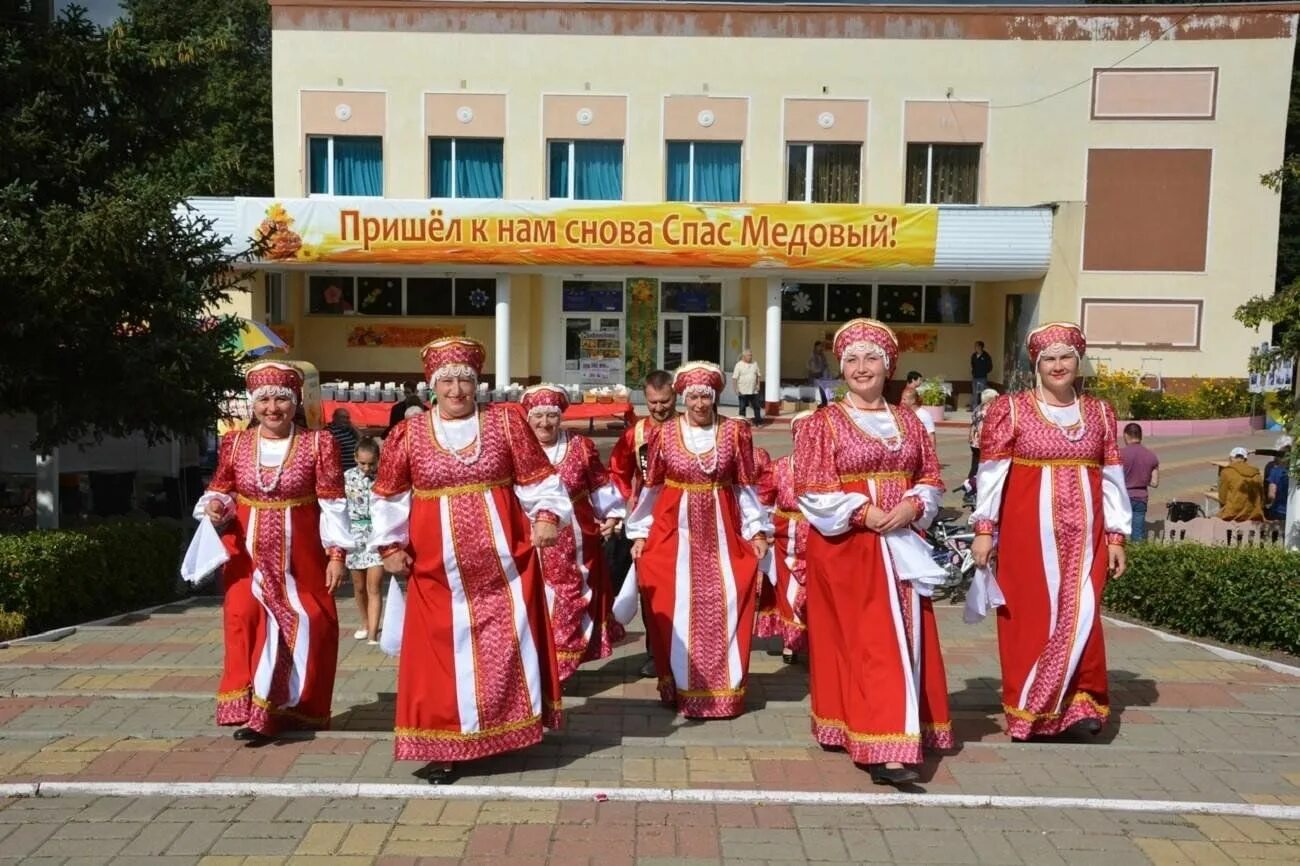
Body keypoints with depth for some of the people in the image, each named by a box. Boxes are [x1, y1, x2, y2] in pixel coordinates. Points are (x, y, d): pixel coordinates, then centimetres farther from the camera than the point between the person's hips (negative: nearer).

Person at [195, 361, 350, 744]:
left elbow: (332, 503, -6)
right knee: (247, 623, 0)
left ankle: (292, 709, 14)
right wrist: (215, 506, -10)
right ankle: (253, 709, 12)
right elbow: (221, 491, 14)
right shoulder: (235, 443, 3)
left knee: (306, 626, 0)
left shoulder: (317, 444, -5)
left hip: (300, 557, -2)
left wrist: (337, 553, -10)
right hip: (249, 554, 2)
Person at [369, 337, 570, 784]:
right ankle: (443, 748, 15)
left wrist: (546, 515, -11)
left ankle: (511, 731, 25)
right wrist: (390, 545, 3)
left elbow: (537, 478, 3)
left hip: (504, 564, 1)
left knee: (510, 647, 7)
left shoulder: (506, 421, 1)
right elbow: (388, 497, 9)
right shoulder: (408, 433, 2)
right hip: (438, 569, 0)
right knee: (442, 654, 4)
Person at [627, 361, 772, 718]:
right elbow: (651, 487, 4)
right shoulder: (663, 433, -1)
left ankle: (725, 689, 17)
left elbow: (745, 485, 5)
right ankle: (682, 689, 18)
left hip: (722, 531, 1)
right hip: (674, 531, 0)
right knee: (676, 610, 2)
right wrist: (640, 533, 4)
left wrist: (757, 530, 3)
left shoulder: (735, 431, 0)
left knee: (725, 608, 1)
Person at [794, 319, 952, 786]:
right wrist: (865, 512, -19)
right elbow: (813, 492, -8)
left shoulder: (909, 422, 12)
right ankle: (882, 749, -5)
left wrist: (912, 506, -10)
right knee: (866, 643, -6)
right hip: (845, 548, -5)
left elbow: (932, 481, 11)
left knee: (905, 638, 6)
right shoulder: (822, 423, -2)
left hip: (901, 546, 5)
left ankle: (886, 742, 18)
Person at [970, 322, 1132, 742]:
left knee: (1079, 614, -1)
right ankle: (1025, 712, 14)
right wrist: (983, 529, -8)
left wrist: (1117, 535, 7)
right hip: (1029, 530, -3)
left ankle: (1077, 705, 14)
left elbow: (1112, 479, 11)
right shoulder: (1011, 409, -1)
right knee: (1030, 617, 2)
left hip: (1084, 532, 3)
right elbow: (991, 472, -4)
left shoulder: (1099, 412, 10)